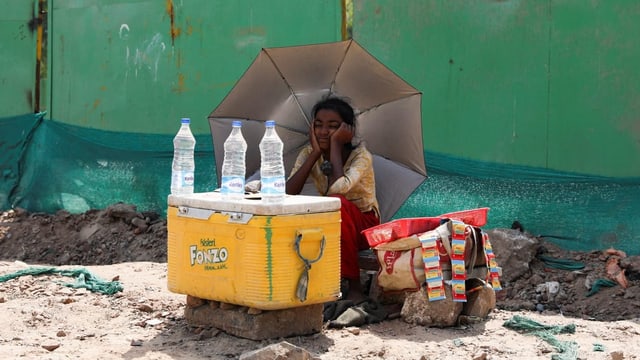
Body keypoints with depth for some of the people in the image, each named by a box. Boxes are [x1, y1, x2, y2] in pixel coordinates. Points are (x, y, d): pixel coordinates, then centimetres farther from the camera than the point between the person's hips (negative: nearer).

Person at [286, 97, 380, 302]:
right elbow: (288, 193, -20)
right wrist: (315, 152, -20)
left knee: (337, 204, -37)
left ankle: (355, 287, -25)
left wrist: (335, 145, -27)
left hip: (363, 226, -3)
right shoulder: (308, 155, -4)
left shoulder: (361, 156, -16)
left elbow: (337, 189, -37)